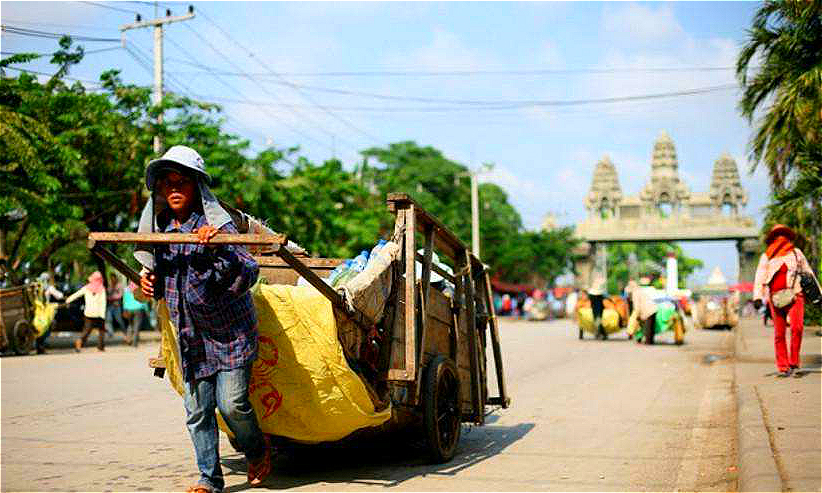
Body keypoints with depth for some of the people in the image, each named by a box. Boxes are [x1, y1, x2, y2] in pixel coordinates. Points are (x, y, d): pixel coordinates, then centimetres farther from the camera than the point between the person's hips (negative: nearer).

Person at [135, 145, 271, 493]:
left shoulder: (218, 225, -14)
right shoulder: (160, 228, 5)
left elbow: (249, 273, -21)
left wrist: (219, 250, -35)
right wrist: (151, 285, 0)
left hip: (231, 332, -5)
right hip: (190, 336, 5)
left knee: (232, 404, -9)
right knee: (197, 410, 4)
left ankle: (257, 449, 21)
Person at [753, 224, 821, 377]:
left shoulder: (796, 253, 14)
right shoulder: (766, 257, 10)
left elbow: (808, 273, 22)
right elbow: (759, 278, 3)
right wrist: (757, 297, -11)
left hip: (795, 296, 0)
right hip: (775, 299, 0)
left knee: (797, 327, -20)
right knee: (779, 334, 0)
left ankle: (793, 360, -5)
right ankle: (782, 367, 7)